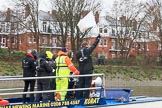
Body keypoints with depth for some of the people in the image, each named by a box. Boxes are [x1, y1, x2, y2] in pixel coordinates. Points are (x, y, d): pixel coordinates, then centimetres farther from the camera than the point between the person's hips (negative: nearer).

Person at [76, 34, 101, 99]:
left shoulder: (78, 53, 6)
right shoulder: (87, 51, -8)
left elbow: (78, 61, 11)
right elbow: (94, 45, 1)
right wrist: (98, 38, 13)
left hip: (81, 71, 5)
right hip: (88, 70, -5)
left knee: (80, 84, 10)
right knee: (87, 84, -3)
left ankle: (79, 97, 12)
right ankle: (85, 98, -6)